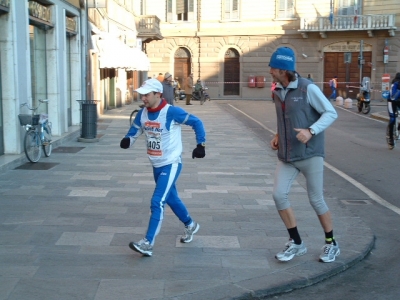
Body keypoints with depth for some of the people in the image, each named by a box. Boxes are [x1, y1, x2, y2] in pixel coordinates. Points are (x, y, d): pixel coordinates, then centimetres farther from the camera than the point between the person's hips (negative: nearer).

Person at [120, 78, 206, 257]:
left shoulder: (172, 112, -20)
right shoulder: (142, 114, -1)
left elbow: (196, 122, -11)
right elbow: (133, 133, 5)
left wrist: (200, 144, -13)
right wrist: (127, 141, -17)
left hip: (171, 165, -7)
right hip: (156, 166, 7)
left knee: (157, 202, -14)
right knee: (171, 199, 21)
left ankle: (147, 244, -10)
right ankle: (190, 225, 44)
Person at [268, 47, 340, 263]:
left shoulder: (308, 89, -15)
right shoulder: (277, 92, 5)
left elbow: (331, 113, -12)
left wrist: (311, 131, -26)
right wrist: (278, 135, 4)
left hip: (310, 154, -6)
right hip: (286, 156, 6)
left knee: (316, 200, 2)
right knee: (279, 195, -5)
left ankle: (331, 244, 23)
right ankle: (296, 243, 11)